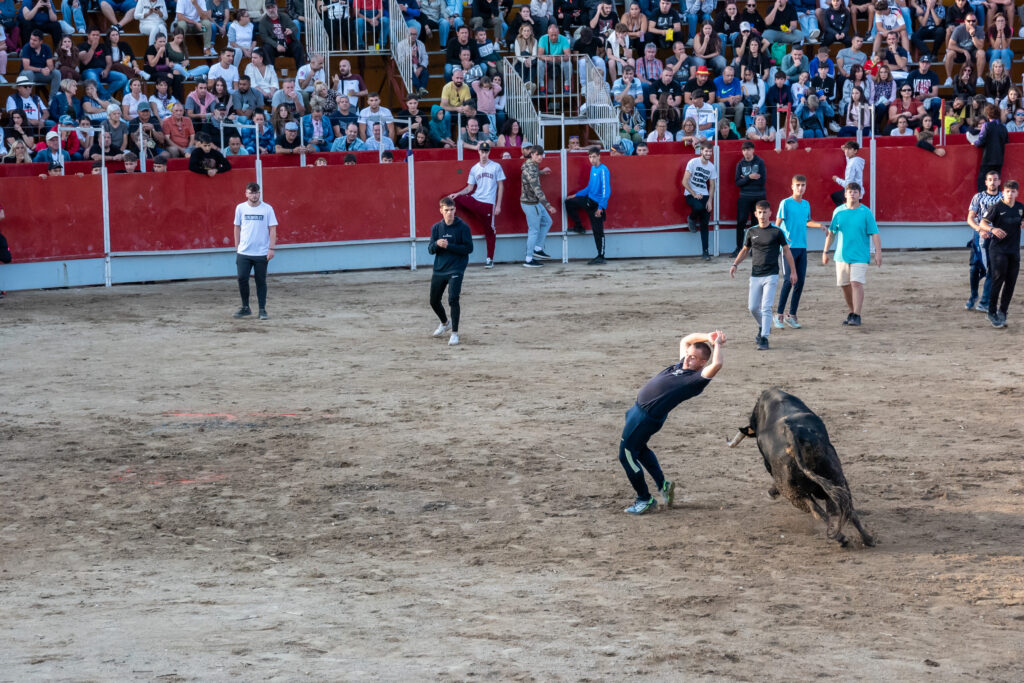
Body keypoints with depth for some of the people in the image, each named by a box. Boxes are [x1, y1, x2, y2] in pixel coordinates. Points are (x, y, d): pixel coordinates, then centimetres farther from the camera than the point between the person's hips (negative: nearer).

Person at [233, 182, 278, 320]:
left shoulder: (267, 209, -3)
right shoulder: (240, 208, 4)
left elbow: (272, 229, -2)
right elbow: (237, 227, 13)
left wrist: (271, 248, -9)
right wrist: (237, 247, 10)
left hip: (261, 253, -2)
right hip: (243, 252, 2)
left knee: (261, 281, 2)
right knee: (242, 278, -3)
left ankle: (262, 310, 9)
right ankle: (245, 307, 13)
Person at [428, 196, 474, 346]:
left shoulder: (462, 227, -7)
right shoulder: (436, 227, 4)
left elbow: (469, 248, -11)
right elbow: (430, 249, 2)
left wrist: (449, 246, -19)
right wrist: (437, 244, -21)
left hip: (456, 270, -5)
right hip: (439, 270, 5)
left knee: (453, 299, -19)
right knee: (434, 301, 14)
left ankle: (454, 333, -8)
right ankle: (445, 323, 42)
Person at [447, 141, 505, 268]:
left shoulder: (496, 167, 0)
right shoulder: (474, 169, 9)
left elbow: (501, 186, 0)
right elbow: (470, 188, 10)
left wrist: (498, 205, -5)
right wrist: (457, 194, -8)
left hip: (488, 203, -3)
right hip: (474, 200, 3)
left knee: (489, 231, 1)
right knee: (455, 199, -16)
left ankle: (490, 259, 8)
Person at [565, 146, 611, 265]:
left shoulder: (603, 170, -18)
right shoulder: (593, 168, 9)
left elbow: (606, 190, -21)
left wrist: (600, 207, -25)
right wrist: (576, 195, 20)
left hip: (597, 203, -8)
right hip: (589, 199, 8)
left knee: (598, 231, -4)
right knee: (569, 202, 8)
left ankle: (601, 257, 2)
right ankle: (579, 227, 20)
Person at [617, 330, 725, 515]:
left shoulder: (698, 378, -16)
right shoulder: (683, 365, 7)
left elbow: (716, 365, -33)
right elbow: (685, 340, 21)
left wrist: (717, 345, -18)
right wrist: (707, 338, 7)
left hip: (647, 417, -10)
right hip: (639, 409, 10)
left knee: (626, 455, -2)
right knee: (639, 449, 28)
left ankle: (646, 500, 9)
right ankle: (663, 484, 37)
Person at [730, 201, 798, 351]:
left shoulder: (776, 232, -3)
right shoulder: (752, 232, 7)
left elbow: (786, 251, 4)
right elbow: (745, 250, 19)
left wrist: (793, 271, 5)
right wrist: (735, 264, 4)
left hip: (771, 276, -4)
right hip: (755, 276, 4)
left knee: (766, 307, -12)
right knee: (753, 307, 6)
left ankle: (764, 338, -8)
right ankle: (762, 327, 33)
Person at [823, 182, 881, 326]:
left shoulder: (866, 212, -4)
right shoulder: (838, 211, 6)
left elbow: (874, 234, -5)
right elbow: (831, 233, 14)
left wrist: (878, 252, -14)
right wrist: (825, 252, 14)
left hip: (860, 256, -4)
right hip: (842, 255, 4)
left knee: (857, 283, -15)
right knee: (845, 286, 8)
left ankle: (856, 316, -16)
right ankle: (851, 313, 24)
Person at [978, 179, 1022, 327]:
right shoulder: (997, 207, -7)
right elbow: (983, 222, -11)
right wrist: (992, 229, -30)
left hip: (1014, 250, 5)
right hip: (998, 248, -5)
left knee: (1011, 282, 4)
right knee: (998, 279, -12)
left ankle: (1002, 313, 13)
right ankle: (992, 312, -4)